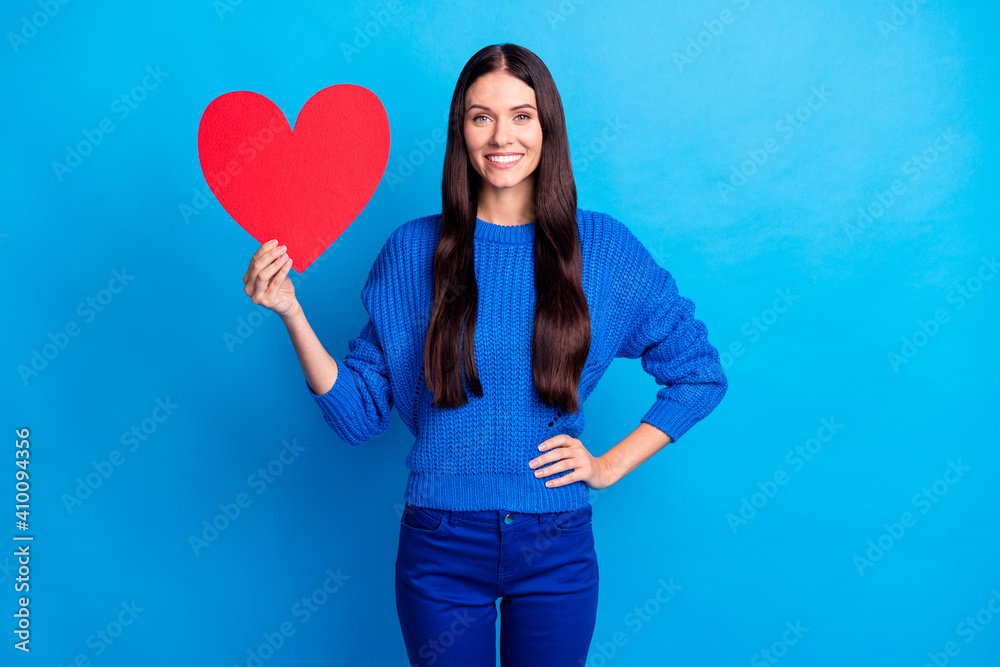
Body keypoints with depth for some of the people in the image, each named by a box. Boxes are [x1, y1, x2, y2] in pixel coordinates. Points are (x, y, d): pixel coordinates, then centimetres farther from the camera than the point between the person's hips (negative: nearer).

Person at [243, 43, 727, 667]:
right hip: (440, 547, 0)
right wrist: (292, 314, -15)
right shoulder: (414, 249, -3)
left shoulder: (600, 246, -3)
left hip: (557, 546, 1)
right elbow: (360, 413, -3)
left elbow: (702, 374, 4)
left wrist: (610, 465, -2)